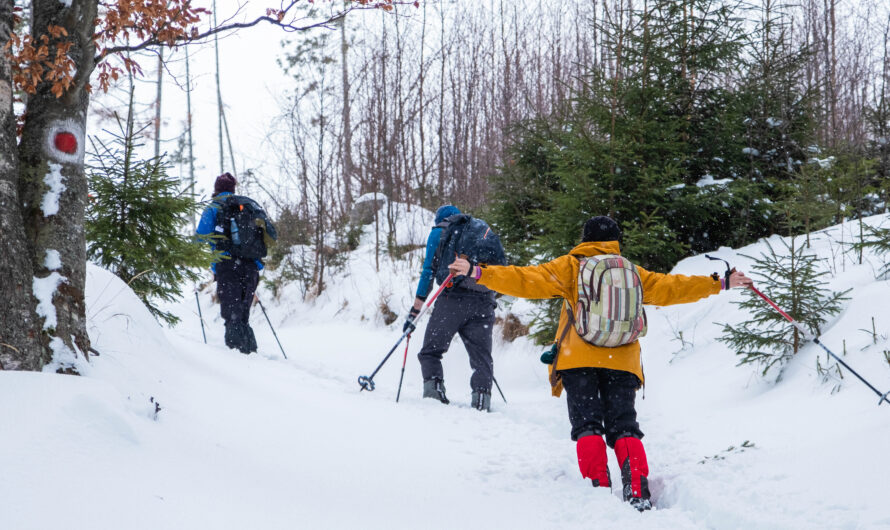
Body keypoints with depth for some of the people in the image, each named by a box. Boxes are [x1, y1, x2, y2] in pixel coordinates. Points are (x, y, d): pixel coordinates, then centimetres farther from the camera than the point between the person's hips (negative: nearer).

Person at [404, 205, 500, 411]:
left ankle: (433, 386, -13)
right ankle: (482, 397, -12)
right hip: (484, 303, 3)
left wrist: (415, 311, 6)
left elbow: (429, 271, 6)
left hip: (453, 297, -3)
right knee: (482, 357, 5)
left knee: (430, 351, 6)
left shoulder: (439, 232, 14)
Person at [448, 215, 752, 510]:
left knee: (587, 425, 2)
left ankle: (598, 488, -15)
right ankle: (638, 492, -13)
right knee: (623, 426, 5)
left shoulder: (570, 267, 6)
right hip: (622, 362, 2)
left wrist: (478, 273, -3)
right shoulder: (632, 272, 14)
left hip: (579, 361, -2)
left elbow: (528, 281, -3)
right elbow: (669, 288, 18)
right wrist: (720, 284, 29)